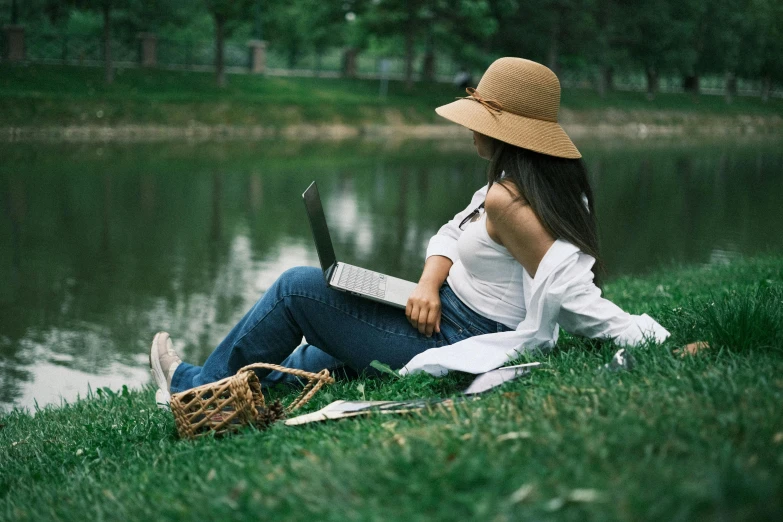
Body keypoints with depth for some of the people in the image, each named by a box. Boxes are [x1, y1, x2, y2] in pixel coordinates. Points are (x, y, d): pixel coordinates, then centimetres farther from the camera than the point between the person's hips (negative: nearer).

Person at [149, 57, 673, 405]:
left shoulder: (506, 201, -28)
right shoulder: (549, 183, 5)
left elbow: (574, 294, -30)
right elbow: (451, 236, 6)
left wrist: (653, 339, -34)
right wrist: (431, 282, -14)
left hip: (453, 341, -9)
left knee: (297, 287, 1)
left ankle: (201, 388, 18)